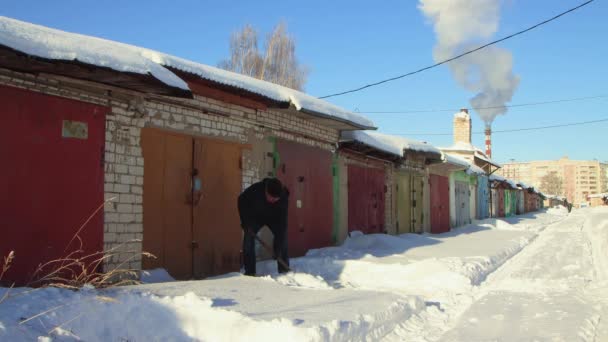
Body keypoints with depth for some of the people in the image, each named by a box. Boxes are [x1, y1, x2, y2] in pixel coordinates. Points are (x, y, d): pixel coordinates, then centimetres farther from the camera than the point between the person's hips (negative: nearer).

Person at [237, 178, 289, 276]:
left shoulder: (283, 198, -36)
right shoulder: (255, 189, -37)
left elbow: (282, 223, -35)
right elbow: (242, 200, -16)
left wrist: (278, 249, -38)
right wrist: (245, 221, -22)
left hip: (274, 218, 0)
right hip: (255, 216, 0)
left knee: (282, 238, -16)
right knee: (248, 238, -16)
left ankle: (284, 270, -7)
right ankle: (249, 272, -8)